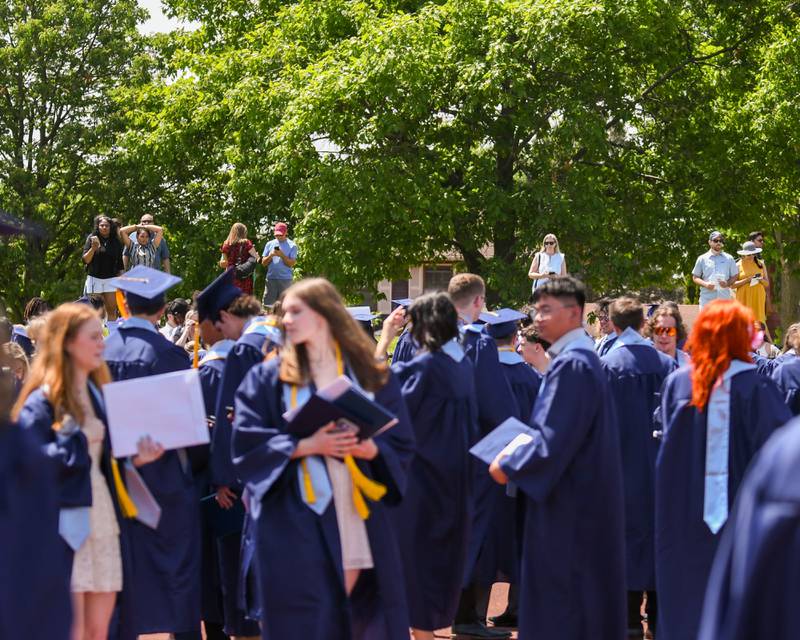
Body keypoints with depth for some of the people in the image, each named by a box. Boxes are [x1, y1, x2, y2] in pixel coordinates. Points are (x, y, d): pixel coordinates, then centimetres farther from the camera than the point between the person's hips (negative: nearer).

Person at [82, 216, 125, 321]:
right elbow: (86, 260, -3)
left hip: (111, 279, 1)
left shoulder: (116, 242, 6)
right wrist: (93, 248, -18)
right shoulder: (91, 238, 1)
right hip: (94, 278, -1)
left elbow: (120, 263, 11)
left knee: (111, 309, -3)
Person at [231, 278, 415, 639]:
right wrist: (305, 446, -15)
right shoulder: (268, 378, 5)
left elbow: (402, 444, 8)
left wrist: (370, 448, -13)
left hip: (360, 519, 2)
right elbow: (246, 443, -3)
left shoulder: (373, 376, 9)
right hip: (296, 524, -2)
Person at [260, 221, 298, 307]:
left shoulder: (292, 246, 3)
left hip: (285, 279, -3)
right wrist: (270, 255, -8)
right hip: (271, 278, 3)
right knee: (268, 303, 0)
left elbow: (292, 263, -4)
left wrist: (282, 255, -16)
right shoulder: (269, 244, 12)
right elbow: (263, 263, 10)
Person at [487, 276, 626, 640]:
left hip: (569, 501, -10)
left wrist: (509, 466, -12)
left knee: (560, 601, -4)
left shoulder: (571, 364, -20)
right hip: (579, 496, 10)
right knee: (579, 596, 15)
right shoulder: (578, 357, 13)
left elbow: (556, 439, -23)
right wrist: (518, 451, 11)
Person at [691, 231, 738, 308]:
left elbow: (734, 276, 13)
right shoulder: (702, 259, 8)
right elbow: (695, 277, 10)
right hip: (707, 298, -1)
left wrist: (727, 283, -8)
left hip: (724, 298, 1)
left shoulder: (729, 258, 11)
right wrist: (705, 284, -9)